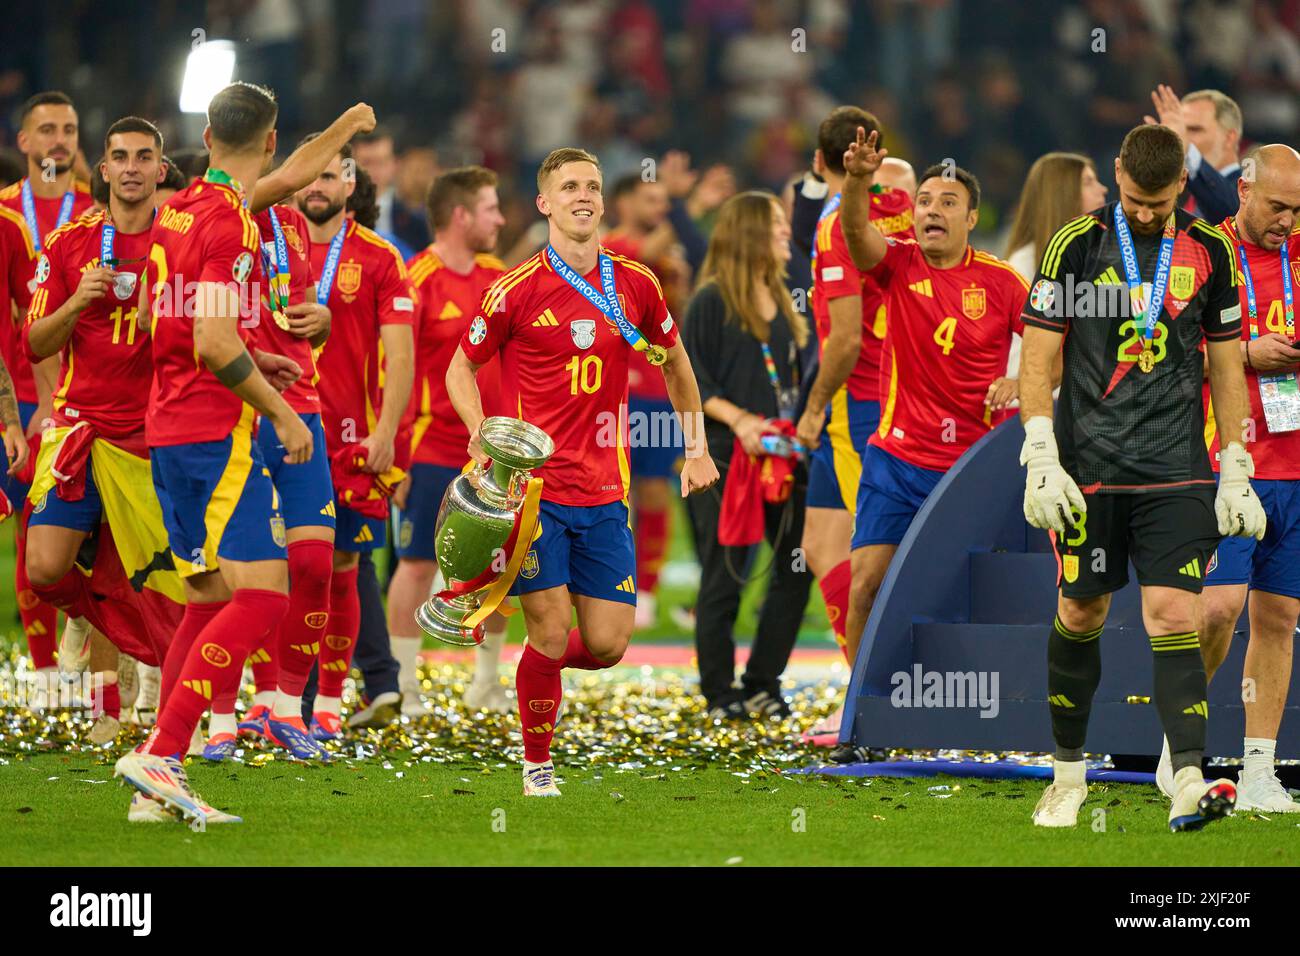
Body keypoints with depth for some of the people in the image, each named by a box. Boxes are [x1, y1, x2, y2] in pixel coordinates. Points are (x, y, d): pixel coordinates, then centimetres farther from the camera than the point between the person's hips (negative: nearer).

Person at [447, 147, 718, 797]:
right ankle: (536, 761, 11)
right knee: (551, 633, -9)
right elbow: (462, 368, 6)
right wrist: (483, 436, -10)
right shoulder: (517, 290, -6)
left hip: (604, 493, 4)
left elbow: (673, 360, 21)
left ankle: (539, 664, 33)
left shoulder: (635, 285, 4)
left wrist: (697, 449, 18)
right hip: (535, 488, -4)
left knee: (606, 645, 0)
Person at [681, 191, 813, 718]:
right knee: (725, 576, -1)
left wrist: (797, 424, 6)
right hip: (723, 458, -7)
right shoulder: (711, 302, -6)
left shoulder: (781, 303, 15)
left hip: (778, 456, 7)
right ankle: (720, 695, 8)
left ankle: (762, 685, 15)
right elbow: (689, 379, -11)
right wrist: (736, 418, -21)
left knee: (797, 568, 4)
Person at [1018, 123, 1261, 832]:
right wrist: (1041, 462, -8)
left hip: (1177, 471, 1)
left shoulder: (1209, 252, 6)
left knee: (1173, 617, -11)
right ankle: (1068, 772, 24)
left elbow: (1226, 369, 13)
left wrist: (1236, 475, 8)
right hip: (1089, 469, -1)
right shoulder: (1076, 245, -1)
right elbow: (1037, 361, 0)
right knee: (1081, 616, 7)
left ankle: (1188, 785, -18)